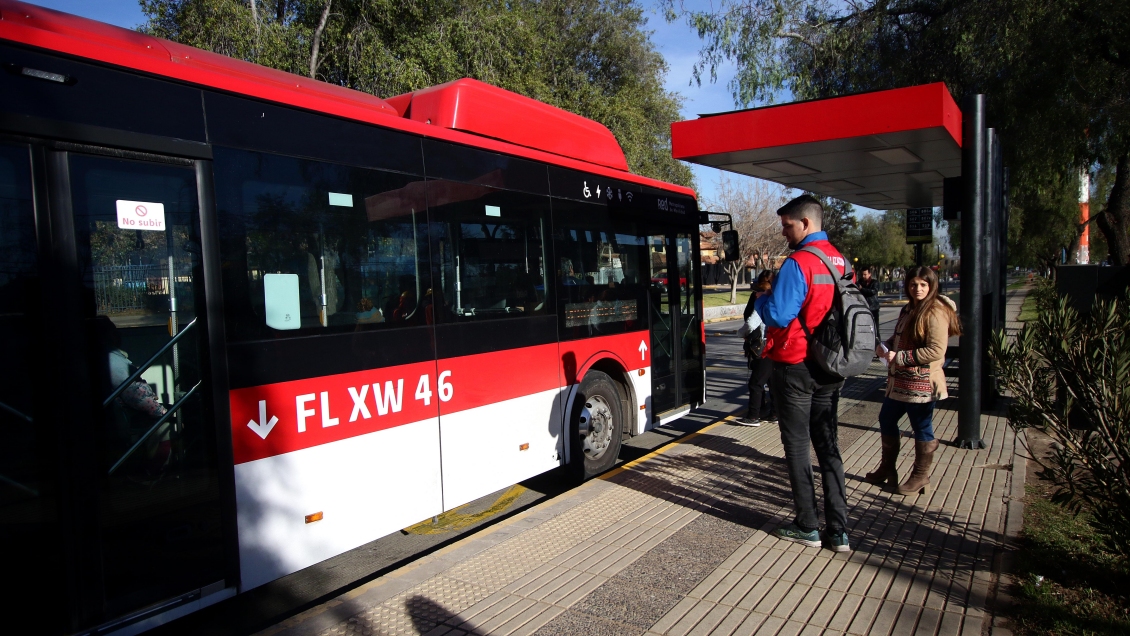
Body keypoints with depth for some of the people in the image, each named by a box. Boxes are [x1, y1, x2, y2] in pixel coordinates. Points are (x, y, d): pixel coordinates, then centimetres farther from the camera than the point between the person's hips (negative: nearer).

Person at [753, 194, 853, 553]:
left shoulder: (798, 263, -17)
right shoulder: (841, 262, 8)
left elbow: (778, 314, -22)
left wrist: (760, 300, -1)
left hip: (795, 367, -7)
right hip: (830, 368, 7)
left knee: (796, 446, 5)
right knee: (827, 445, 13)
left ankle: (807, 527, 14)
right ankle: (838, 531, 16)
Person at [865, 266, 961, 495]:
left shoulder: (936, 313, -15)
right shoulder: (908, 309, 13)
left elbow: (936, 351, -21)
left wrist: (900, 357, -20)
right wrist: (886, 345, 1)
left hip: (921, 383, -9)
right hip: (899, 380, 9)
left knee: (922, 429, 6)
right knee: (886, 420, 15)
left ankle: (920, 477, 22)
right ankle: (887, 469, 31)